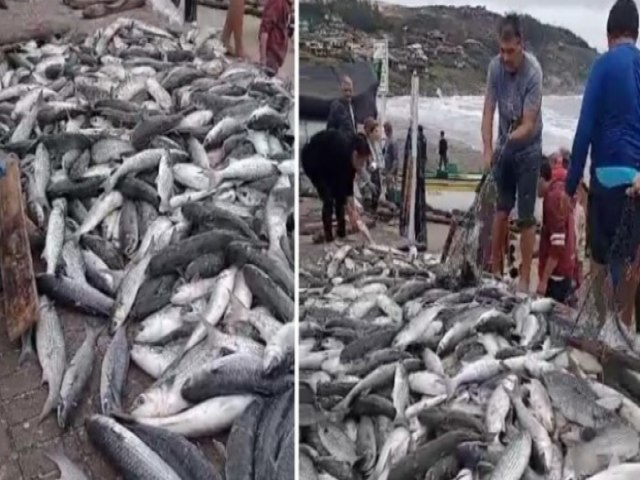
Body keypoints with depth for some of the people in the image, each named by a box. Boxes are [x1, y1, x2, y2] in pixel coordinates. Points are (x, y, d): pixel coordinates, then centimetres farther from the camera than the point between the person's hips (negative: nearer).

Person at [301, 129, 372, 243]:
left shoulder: (350, 152, -15)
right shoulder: (342, 153, -36)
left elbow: (348, 184, -7)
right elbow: (339, 186, -31)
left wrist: (354, 212, -6)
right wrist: (351, 215, -27)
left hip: (328, 162, 7)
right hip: (312, 160, -7)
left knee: (339, 195, -1)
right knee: (328, 198, -15)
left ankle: (342, 233, 6)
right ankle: (328, 237, -8)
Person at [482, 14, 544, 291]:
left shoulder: (533, 72, -25)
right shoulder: (495, 66, -11)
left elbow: (529, 125, -24)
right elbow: (488, 112, -11)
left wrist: (509, 141, -40)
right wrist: (487, 150, -22)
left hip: (528, 150, -4)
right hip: (503, 148, 4)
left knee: (525, 216, -2)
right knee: (501, 209, 10)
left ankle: (524, 279, 7)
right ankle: (495, 269, 21)